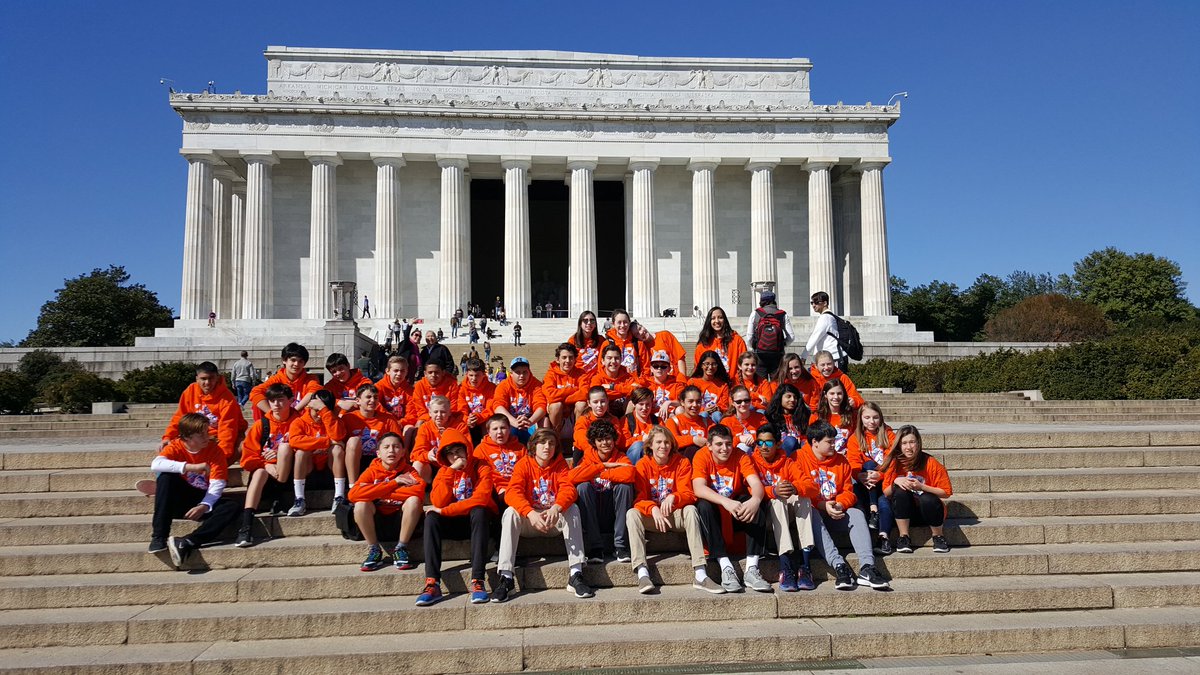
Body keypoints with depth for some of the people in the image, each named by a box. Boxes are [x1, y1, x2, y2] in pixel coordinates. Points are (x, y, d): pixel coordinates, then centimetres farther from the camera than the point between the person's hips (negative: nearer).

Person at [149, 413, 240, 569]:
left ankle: (187, 543, -40)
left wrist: (204, 506, -31)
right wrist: (191, 467, -38)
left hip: (203, 502, 1)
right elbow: (156, 464, -28)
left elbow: (217, 484, -13)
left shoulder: (215, 450, -5)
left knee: (232, 507, -28)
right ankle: (158, 537, -30)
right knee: (165, 477, -29)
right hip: (178, 501, 0)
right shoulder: (176, 446, -6)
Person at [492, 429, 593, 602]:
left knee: (572, 509, -27)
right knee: (511, 512, -29)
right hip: (528, 522, -1)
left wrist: (556, 508, -41)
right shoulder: (524, 464, -4)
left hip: (555, 522, 1)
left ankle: (576, 574, -32)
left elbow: (568, 489, -17)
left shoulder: (560, 464, 0)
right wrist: (531, 513, -40)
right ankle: (505, 578, -33)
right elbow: (513, 492, -20)